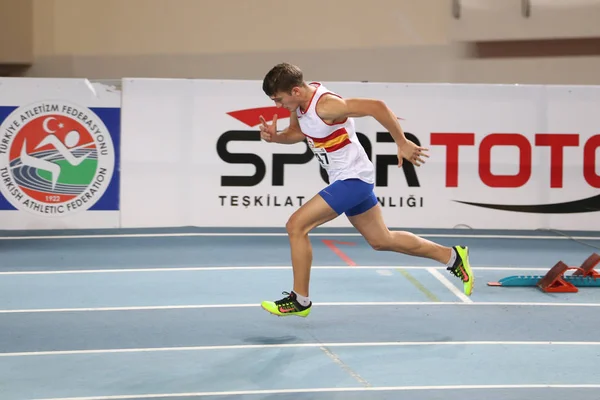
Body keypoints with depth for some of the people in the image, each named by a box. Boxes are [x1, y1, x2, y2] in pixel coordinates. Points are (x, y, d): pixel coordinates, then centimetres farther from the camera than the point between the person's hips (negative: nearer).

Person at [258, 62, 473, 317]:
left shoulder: (326, 105, -28)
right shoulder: (299, 102, -1)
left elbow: (376, 106, -31)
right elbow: (297, 133, 17)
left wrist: (402, 143, -25)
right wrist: (275, 137, -4)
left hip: (353, 179, -10)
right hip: (346, 180, 10)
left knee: (296, 225, -14)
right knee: (381, 241, 20)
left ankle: (300, 300, -3)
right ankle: (453, 257, 32)